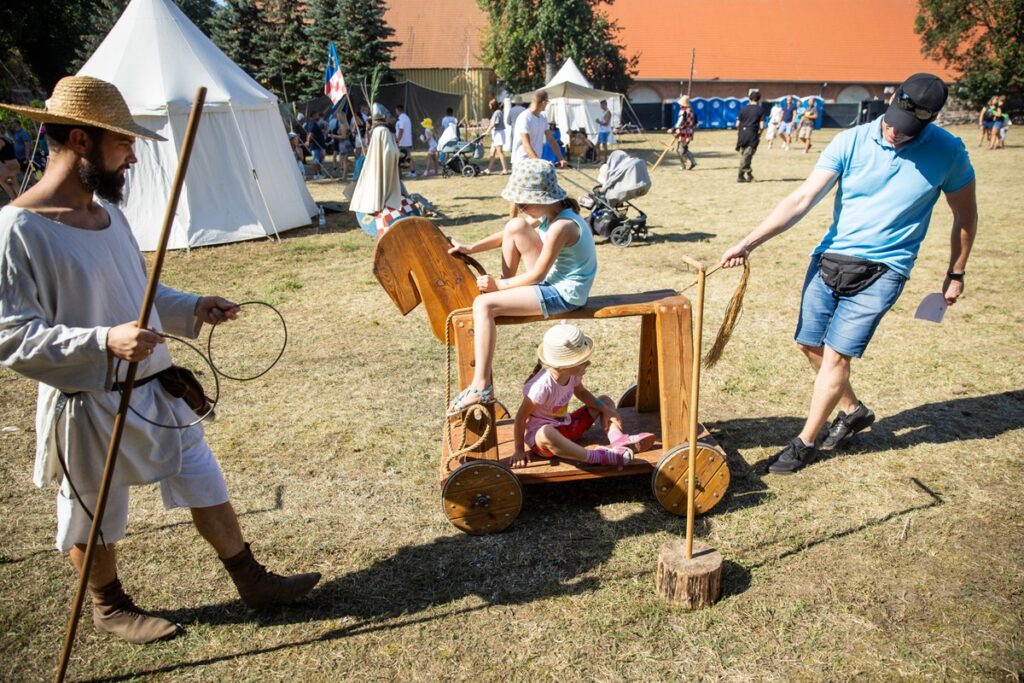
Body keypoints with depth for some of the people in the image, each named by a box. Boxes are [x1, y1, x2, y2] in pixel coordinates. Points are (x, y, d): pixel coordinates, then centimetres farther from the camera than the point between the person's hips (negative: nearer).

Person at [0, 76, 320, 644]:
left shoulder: (107, 209, 5)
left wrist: (191, 309, 3)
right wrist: (104, 341, -32)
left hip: (157, 389, 7)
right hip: (89, 405, -7)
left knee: (206, 486, 15)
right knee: (96, 519, 15)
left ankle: (252, 582, 31)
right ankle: (110, 608, 41)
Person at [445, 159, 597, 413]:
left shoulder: (561, 227, -26)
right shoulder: (548, 212, 2)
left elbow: (536, 275, -20)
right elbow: (508, 235, 13)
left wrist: (499, 285, -9)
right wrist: (471, 248, 5)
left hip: (565, 293, -10)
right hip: (553, 279, 10)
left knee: (483, 304, -21)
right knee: (515, 227, 8)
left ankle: (481, 387, -22)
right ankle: (507, 282, 16)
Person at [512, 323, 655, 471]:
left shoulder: (573, 374, -10)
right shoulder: (542, 387, -31)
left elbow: (581, 392, 12)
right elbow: (521, 418, -22)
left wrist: (605, 409, -1)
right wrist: (520, 450, -18)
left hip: (566, 427, 8)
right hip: (539, 432, -8)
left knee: (605, 401, 5)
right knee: (546, 434, -45)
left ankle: (618, 439, -22)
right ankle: (595, 456, -36)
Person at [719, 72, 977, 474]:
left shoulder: (948, 152, -7)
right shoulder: (851, 142, -7)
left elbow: (965, 215, 8)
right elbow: (803, 199, -13)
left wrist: (956, 274, 12)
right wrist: (749, 242, -22)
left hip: (881, 270, -3)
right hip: (830, 258, 3)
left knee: (836, 354, -9)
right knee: (810, 344, 10)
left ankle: (805, 442, 8)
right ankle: (853, 411, 36)